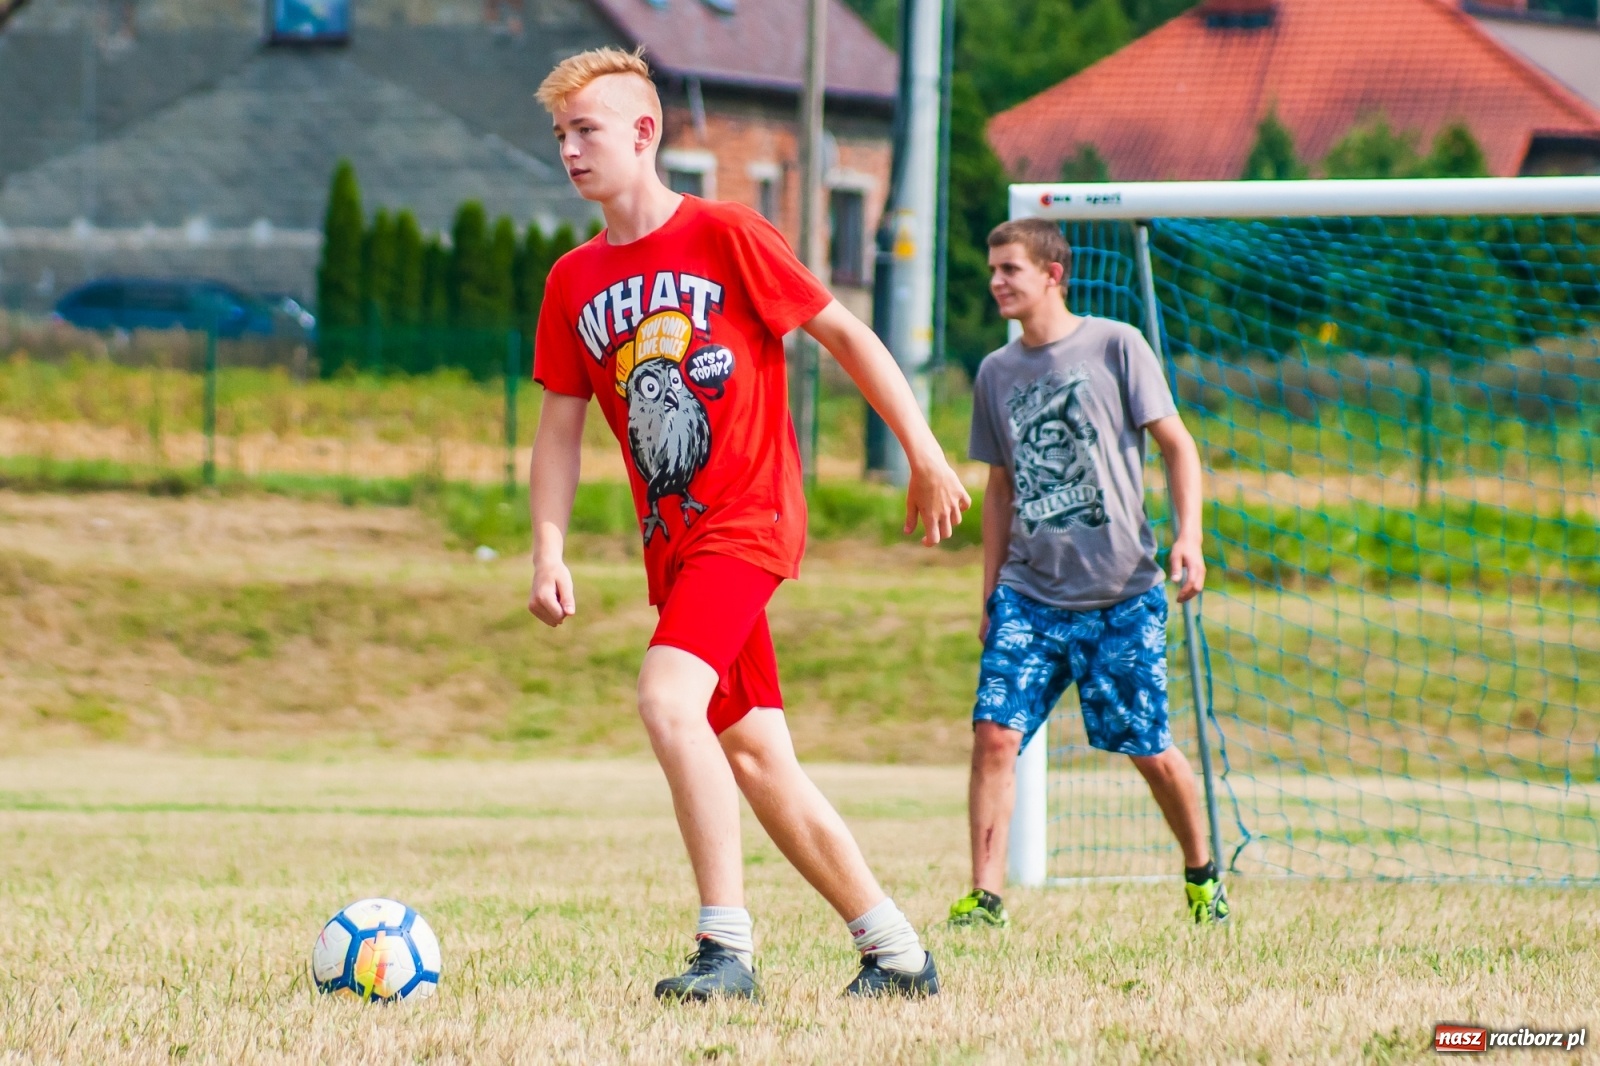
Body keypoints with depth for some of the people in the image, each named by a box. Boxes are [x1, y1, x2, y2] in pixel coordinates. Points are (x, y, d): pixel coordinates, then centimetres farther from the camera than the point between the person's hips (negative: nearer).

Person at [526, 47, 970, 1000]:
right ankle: (897, 951, 17)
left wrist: (926, 457, -5)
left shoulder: (724, 235, -8)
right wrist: (549, 554, 0)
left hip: (749, 517, -7)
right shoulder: (573, 281, 9)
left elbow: (844, 333, -3)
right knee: (756, 758, 8)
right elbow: (560, 427, 13)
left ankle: (729, 947, -24)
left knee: (668, 695, -27)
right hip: (673, 541, 7)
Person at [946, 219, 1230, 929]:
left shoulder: (1115, 346, -3)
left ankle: (1201, 872, 28)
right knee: (994, 732, -15)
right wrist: (990, 592, 15)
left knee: (1147, 749, 4)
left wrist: (1188, 535, -14)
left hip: (1122, 595, -3)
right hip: (1030, 595, 3)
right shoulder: (996, 373, 10)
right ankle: (985, 896, -14)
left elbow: (1177, 445, -1)